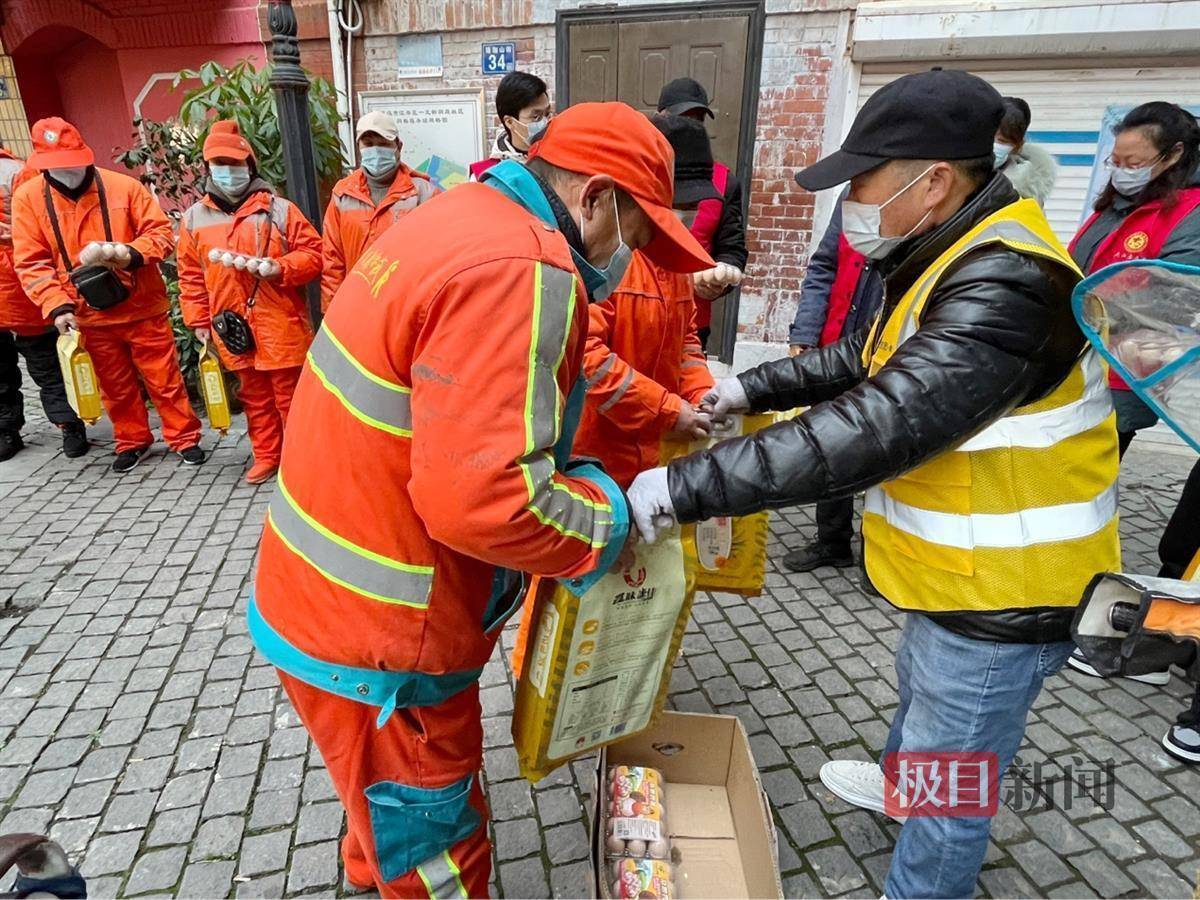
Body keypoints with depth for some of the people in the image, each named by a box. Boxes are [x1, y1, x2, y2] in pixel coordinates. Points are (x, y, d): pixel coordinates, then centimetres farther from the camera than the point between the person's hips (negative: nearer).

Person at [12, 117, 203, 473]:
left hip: (142, 308, -2)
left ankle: (184, 438, 20)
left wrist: (133, 253, -23)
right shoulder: (28, 198, -1)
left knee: (165, 379, 4)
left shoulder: (123, 186, -6)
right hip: (89, 317, 2)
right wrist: (57, 306, -15)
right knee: (115, 387, 15)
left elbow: (161, 232, -3)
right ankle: (132, 442, 32)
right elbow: (31, 263, -3)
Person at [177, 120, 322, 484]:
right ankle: (267, 457, 27)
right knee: (255, 398, 14)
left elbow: (313, 253, -4)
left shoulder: (278, 209, -2)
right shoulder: (195, 218, 8)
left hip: (280, 325, -3)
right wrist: (198, 321, 9)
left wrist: (280, 268, -20)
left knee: (290, 396, 3)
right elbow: (191, 275, 12)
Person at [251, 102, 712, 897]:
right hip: (375, 636, -10)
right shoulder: (523, 270, -27)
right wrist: (603, 520, -16)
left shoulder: (463, 218, 6)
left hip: (326, 593, 10)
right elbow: (481, 498, -35)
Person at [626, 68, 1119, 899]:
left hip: (1004, 592, -10)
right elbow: (874, 363, 14)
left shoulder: (1007, 286, -30)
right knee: (921, 693, 34)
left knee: (948, 794, 9)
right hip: (958, 571, 10)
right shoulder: (956, 254, 4)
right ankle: (900, 784, 61)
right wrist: (753, 386, 5)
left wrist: (683, 487, -38)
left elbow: (875, 430, -40)